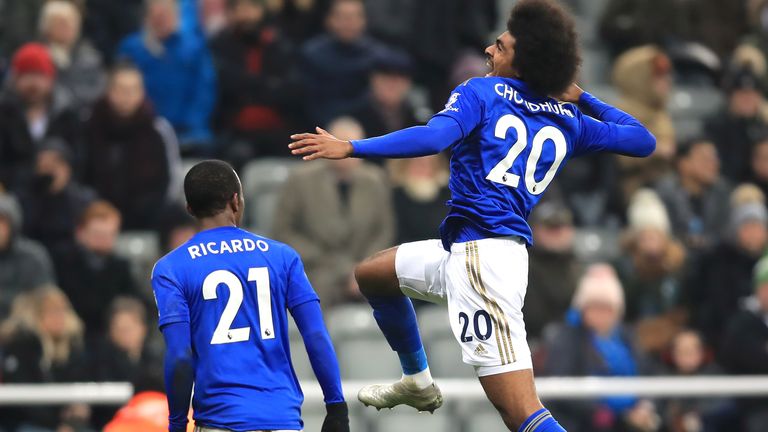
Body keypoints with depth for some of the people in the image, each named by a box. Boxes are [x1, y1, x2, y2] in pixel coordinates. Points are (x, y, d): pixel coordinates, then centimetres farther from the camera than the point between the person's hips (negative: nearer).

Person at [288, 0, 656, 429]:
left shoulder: (482, 93, -2)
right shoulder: (570, 121, 15)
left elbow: (434, 137, -19)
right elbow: (644, 140, 23)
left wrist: (350, 148, -19)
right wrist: (582, 97, 32)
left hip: (481, 254, -8)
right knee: (371, 274, 31)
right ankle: (418, 383, 46)